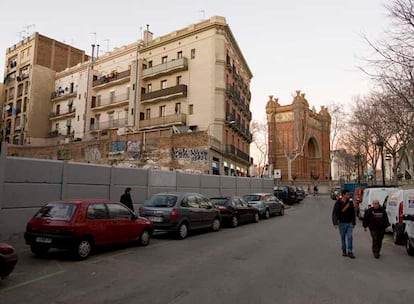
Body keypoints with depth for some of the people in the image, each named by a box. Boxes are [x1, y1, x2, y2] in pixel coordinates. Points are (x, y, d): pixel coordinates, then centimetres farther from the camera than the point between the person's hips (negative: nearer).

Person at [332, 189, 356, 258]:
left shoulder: (350, 203, 4)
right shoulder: (338, 203, -8)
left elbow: (353, 213, 12)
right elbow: (334, 213, -10)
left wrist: (353, 223, 12)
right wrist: (335, 223, -18)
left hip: (349, 222, 3)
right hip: (342, 223, -3)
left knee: (349, 237, -2)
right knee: (343, 238, 7)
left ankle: (350, 252, 4)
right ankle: (344, 251, 21)